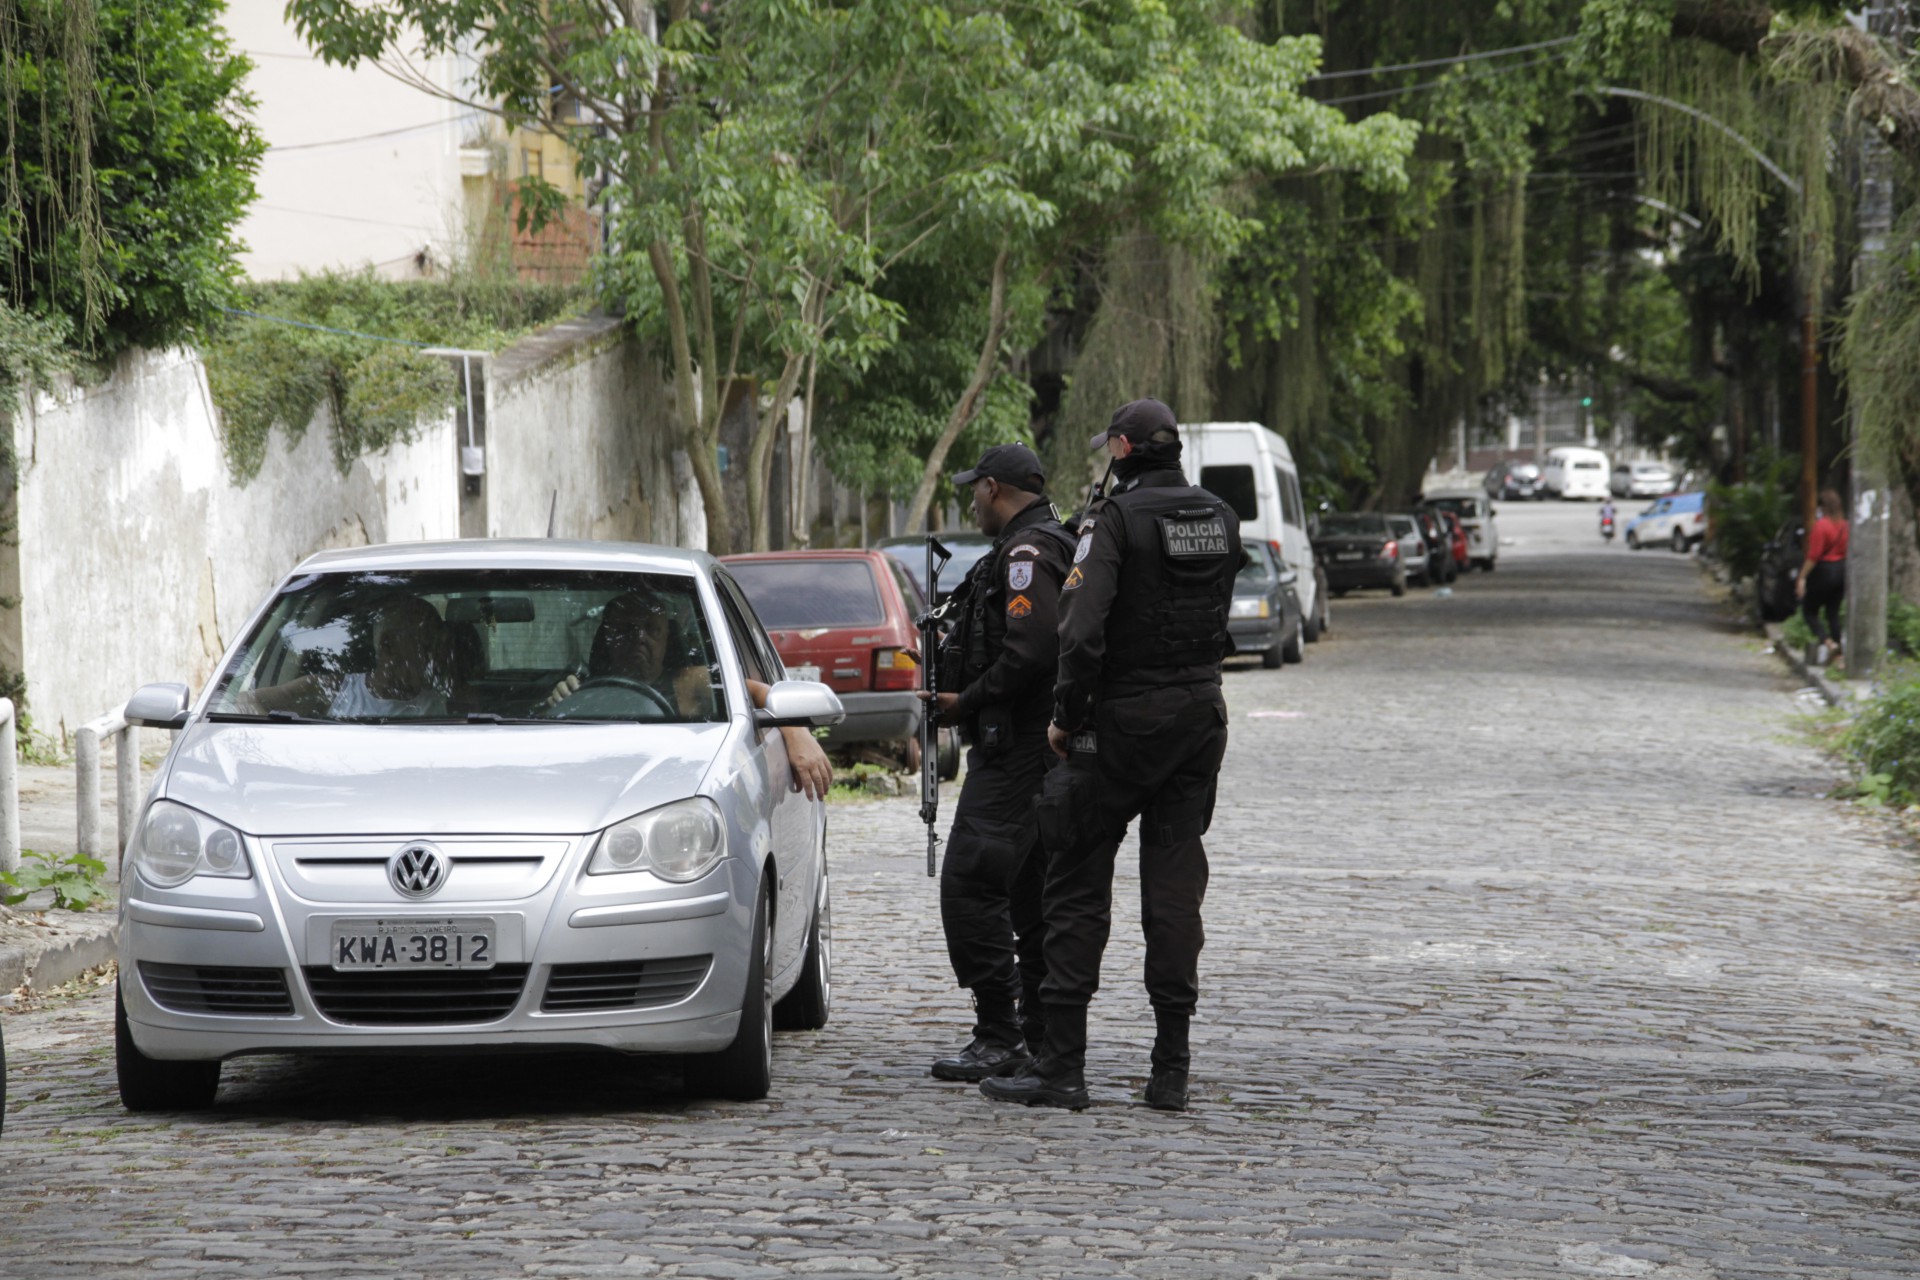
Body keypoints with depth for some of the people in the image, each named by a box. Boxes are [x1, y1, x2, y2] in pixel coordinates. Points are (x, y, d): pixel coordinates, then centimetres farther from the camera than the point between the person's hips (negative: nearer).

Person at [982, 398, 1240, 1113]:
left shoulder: (1117, 517, -14)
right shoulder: (1220, 520, 7)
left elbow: (1082, 629, -21)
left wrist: (1065, 717, -10)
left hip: (1125, 718, -6)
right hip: (1201, 715, 6)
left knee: (1078, 887, 2)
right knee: (1176, 888, 8)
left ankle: (1062, 1067, 0)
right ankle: (1171, 1072, 5)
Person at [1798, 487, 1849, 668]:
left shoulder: (1821, 525, -17)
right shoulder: (1844, 525, 5)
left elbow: (1814, 556, -19)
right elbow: (1846, 551, 11)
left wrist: (1802, 577, -16)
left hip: (1823, 571, -7)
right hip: (1841, 570, 7)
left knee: (1809, 610, 4)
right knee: (1833, 612, 13)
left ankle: (1827, 640, -18)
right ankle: (1838, 653, 10)